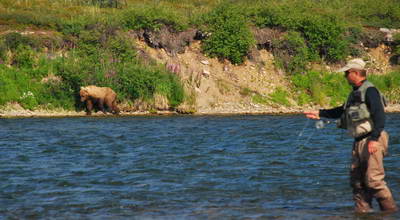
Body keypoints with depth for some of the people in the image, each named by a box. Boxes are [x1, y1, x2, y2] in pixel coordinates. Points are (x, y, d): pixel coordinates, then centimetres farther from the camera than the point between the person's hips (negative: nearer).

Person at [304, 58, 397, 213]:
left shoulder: (370, 90, -10)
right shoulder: (355, 93, 19)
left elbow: (379, 115, -20)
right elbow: (342, 111, 34)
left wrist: (374, 139, -27)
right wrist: (319, 113, 32)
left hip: (373, 142, -10)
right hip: (359, 142, 10)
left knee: (374, 180, -13)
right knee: (357, 180, 7)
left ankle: (390, 211, -5)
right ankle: (361, 211, 11)